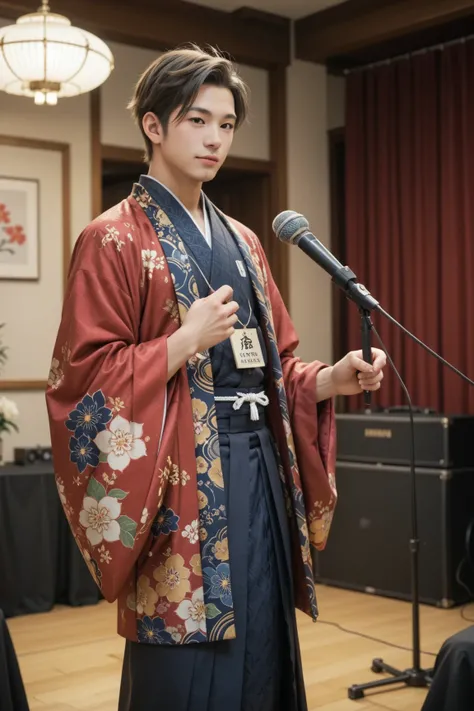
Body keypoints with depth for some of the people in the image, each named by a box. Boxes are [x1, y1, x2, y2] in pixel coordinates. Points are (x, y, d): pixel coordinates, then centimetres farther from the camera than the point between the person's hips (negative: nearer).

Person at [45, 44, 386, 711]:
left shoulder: (242, 242, 15)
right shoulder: (114, 241, -5)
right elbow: (85, 377, -10)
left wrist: (332, 379, -2)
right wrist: (187, 341, -19)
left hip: (259, 468, 7)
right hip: (181, 479, -6)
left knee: (261, 647, 11)